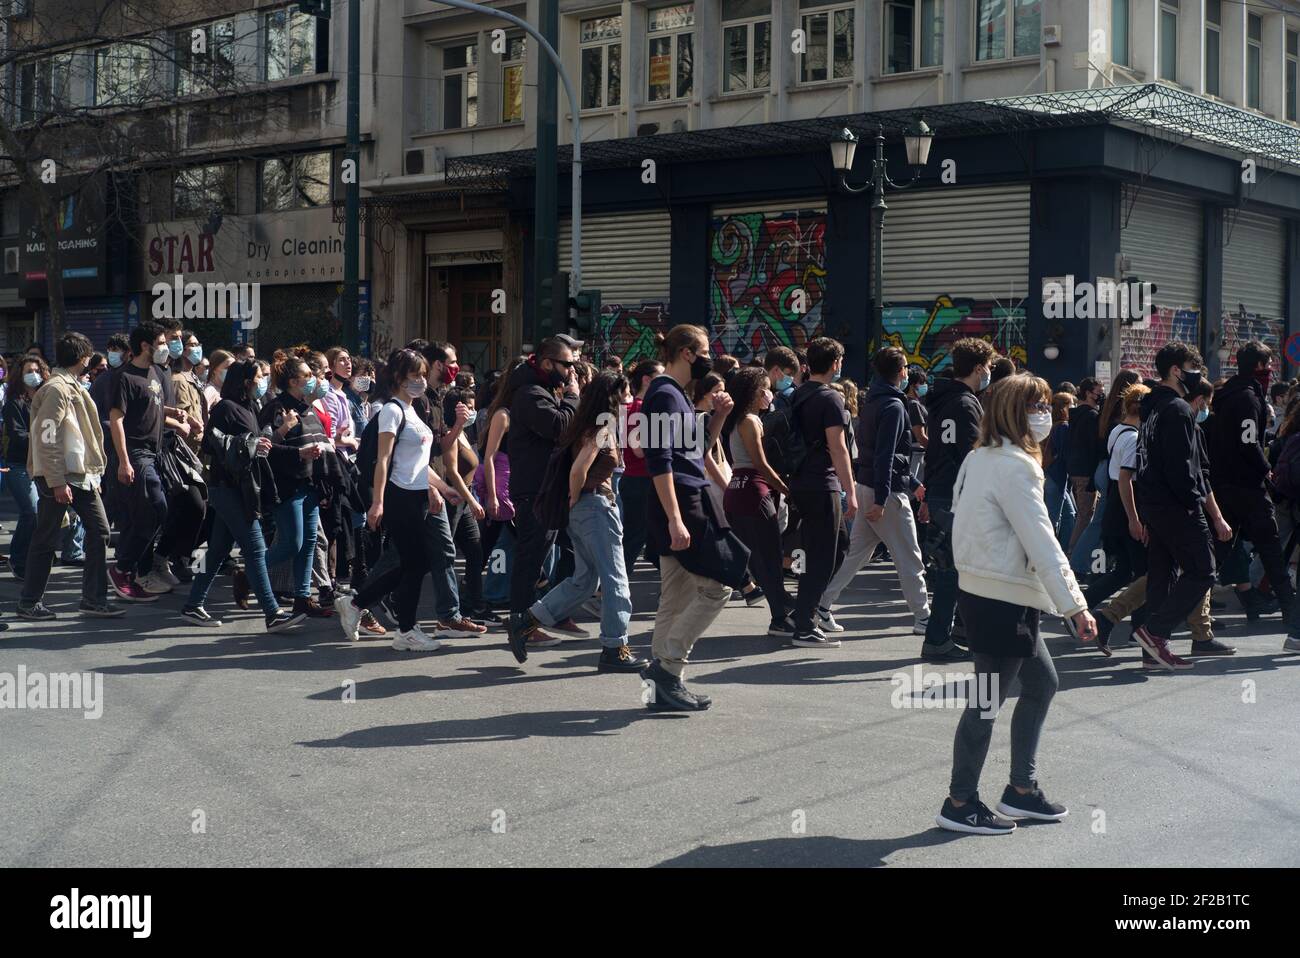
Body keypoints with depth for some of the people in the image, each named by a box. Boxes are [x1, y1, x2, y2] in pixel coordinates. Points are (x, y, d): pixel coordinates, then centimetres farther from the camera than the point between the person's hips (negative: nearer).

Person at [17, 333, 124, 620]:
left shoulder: (73, 387, 14)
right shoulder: (56, 389, -14)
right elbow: (46, 440, -20)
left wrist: (92, 472, 14)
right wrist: (57, 483, -22)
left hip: (81, 475, 9)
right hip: (59, 477, -9)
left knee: (99, 531, 4)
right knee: (45, 541, 0)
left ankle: (94, 599, 8)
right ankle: (29, 603, 11)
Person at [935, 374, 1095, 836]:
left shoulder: (979, 459, 11)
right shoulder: (1015, 467, -18)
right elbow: (1042, 542, -22)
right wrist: (1075, 605, -21)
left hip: (981, 587, 10)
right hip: (1002, 599, -10)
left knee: (1042, 683, 18)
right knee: (989, 699, 0)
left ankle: (1022, 789, 25)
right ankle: (960, 802, 11)